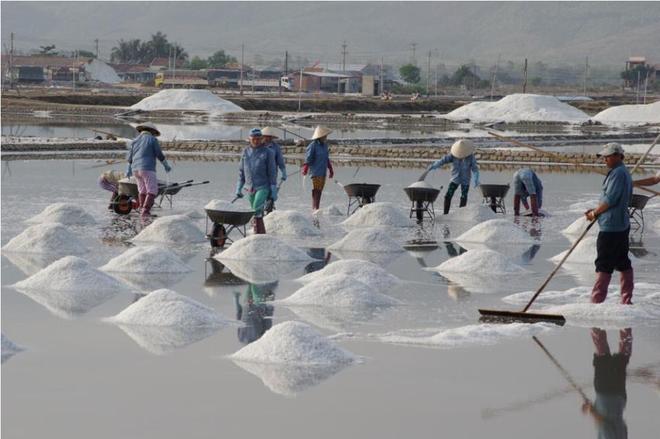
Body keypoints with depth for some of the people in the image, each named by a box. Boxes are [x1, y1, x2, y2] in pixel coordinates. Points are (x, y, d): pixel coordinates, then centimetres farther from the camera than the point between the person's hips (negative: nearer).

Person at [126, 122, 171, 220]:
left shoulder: (135, 141, 14)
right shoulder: (152, 140, -2)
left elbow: (130, 157, 19)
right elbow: (160, 155, -2)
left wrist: (129, 169, 31)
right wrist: (166, 165, 11)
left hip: (136, 169, 7)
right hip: (147, 168, -7)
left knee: (142, 190, 18)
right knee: (152, 191, -7)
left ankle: (144, 211, 17)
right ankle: (145, 212, -19)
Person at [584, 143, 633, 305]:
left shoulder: (618, 173, -16)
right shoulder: (625, 173, 16)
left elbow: (610, 200, -20)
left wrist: (594, 213, -6)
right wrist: (596, 211, 12)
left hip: (610, 227, -10)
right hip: (623, 225, 10)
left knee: (603, 265, -7)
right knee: (623, 264, 12)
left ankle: (596, 300, -7)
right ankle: (627, 300, 15)